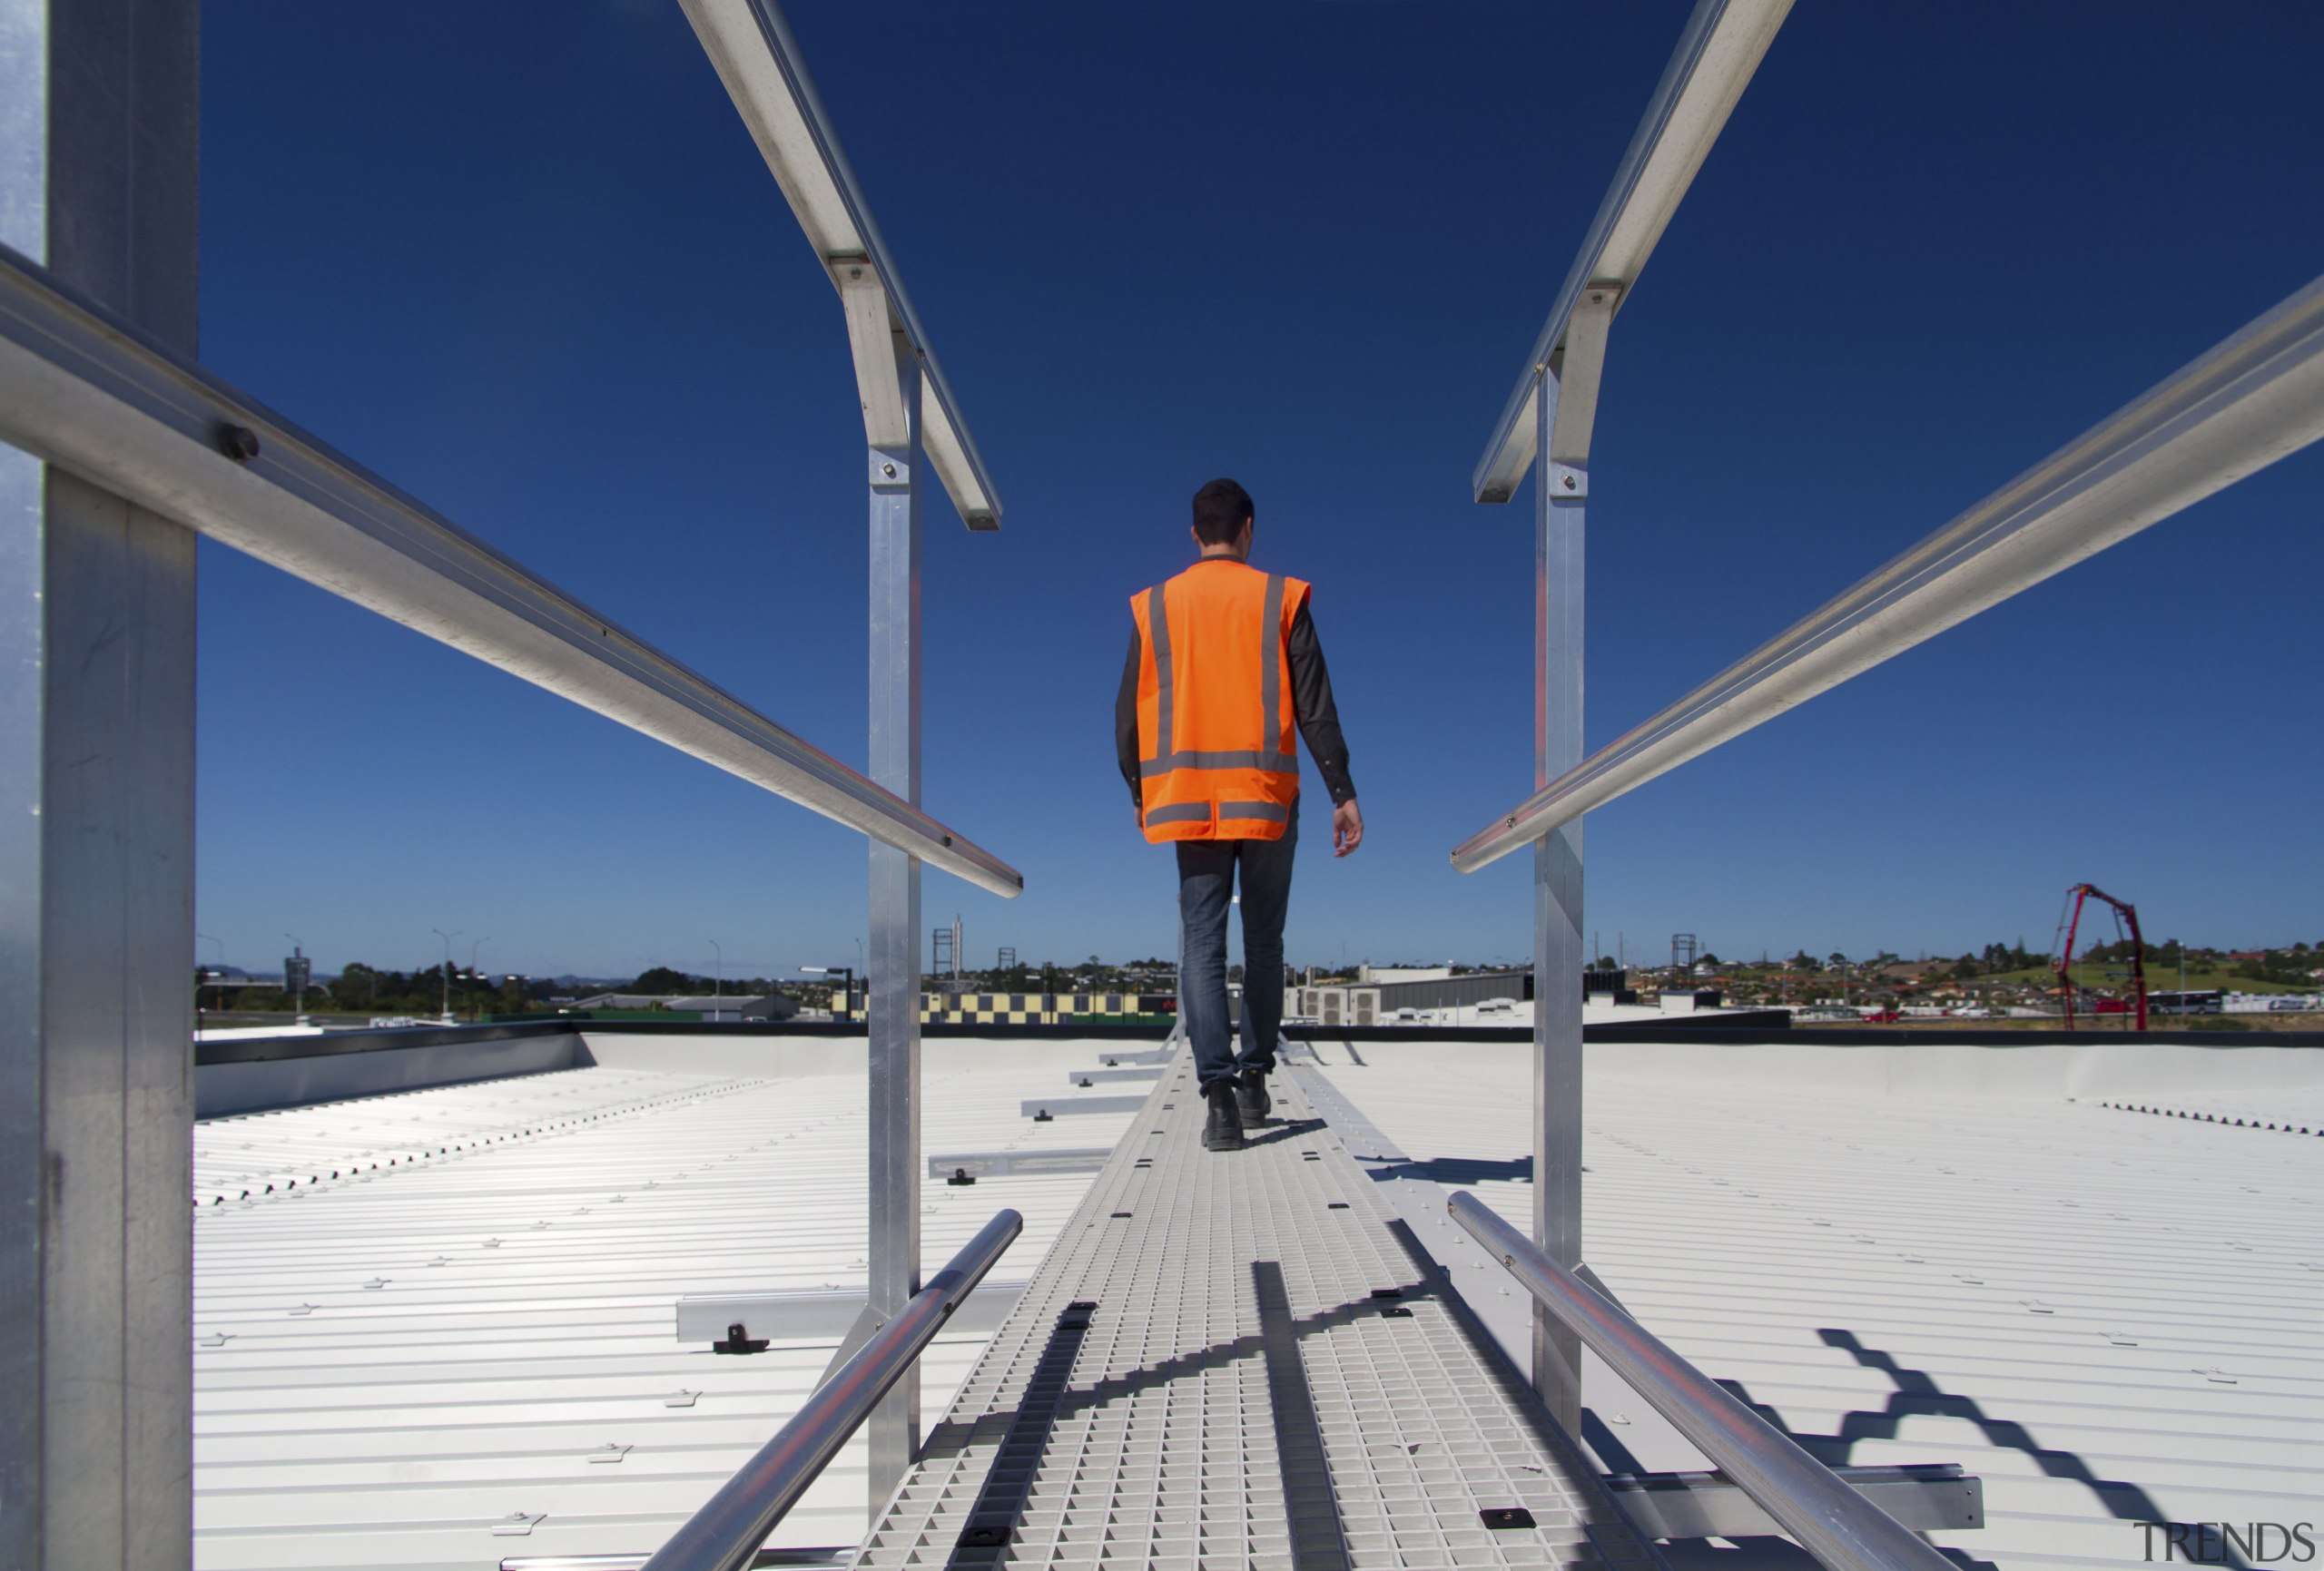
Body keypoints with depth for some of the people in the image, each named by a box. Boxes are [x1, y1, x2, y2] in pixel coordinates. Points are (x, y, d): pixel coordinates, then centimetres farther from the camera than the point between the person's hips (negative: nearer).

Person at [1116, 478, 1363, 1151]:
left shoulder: (1154, 607, 6)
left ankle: (1217, 1088, -9)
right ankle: (1254, 1077, 19)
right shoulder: (1281, 598, 1)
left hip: (1190, 795, 1)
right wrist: (1342, 793, -1)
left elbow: (1130, 712, 6)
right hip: (1266, 794, -1)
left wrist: (1140, 794, 17)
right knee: (1263, 939, 12)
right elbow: (1314, 706, -3)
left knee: (1202, 943, 1)